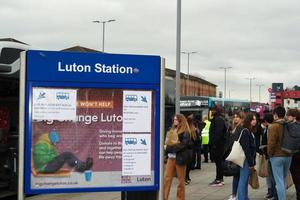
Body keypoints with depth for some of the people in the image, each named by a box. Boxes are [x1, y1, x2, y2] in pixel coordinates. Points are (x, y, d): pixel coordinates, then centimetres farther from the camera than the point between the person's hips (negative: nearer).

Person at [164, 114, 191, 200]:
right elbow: (168, 141, 20)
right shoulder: (172, 130, 14)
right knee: (167, 178, 2)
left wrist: (169, 148, -18)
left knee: (181, 179, 4)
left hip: (180, 157, -6)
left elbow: (182, 144, -16)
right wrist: (166, 145, -3)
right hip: (171, 157, 6)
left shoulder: (185, 132, -7)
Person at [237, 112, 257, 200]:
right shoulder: (245, 131, -14)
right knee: (243, 180, -6)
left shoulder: (250, 131, 14)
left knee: (245, 180, 14)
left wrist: (253, 162, 13)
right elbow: (245, 148, -19)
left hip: (249, 159, 9)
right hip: (246, 159, -9)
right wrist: (250, 163, -18)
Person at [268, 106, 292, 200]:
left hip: (277, 156, -6)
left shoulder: (273, 126, -14)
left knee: (279, 182, -3)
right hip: (288, 156, 6)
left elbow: (271, 143, -16)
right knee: (284, 180, 19)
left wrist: (270, 154, -1)